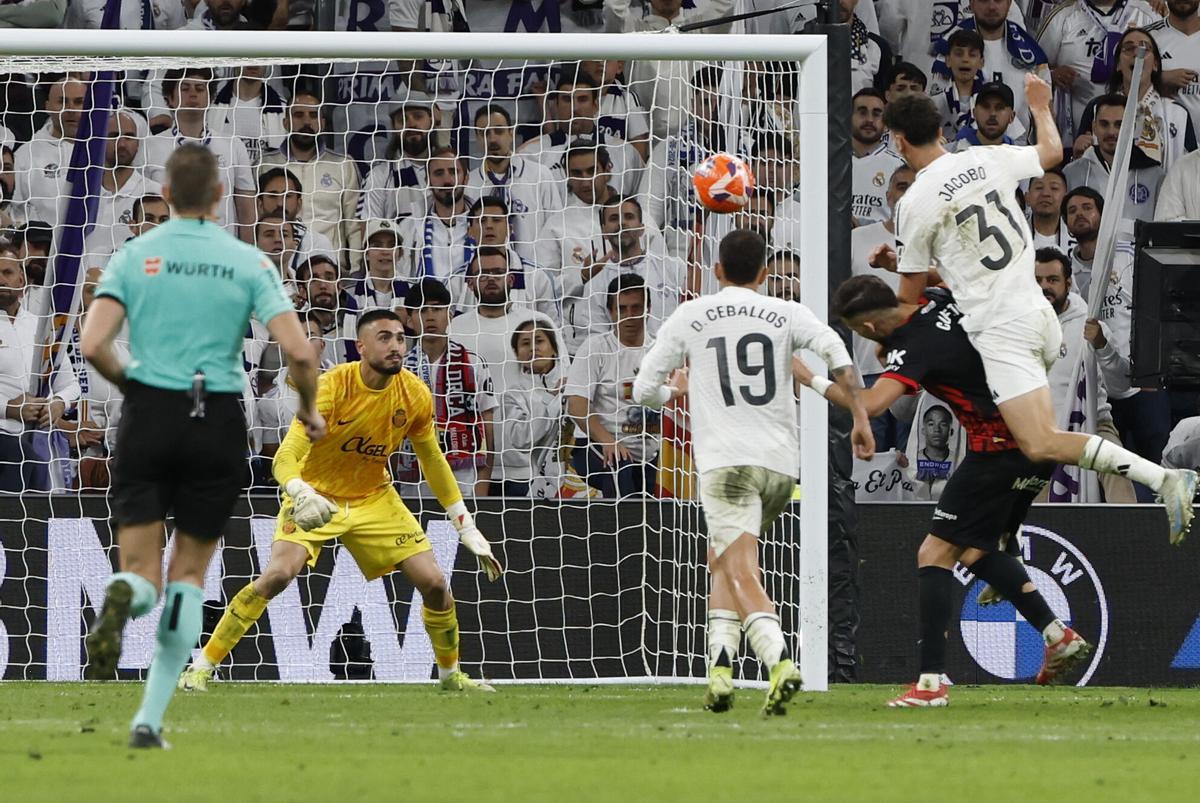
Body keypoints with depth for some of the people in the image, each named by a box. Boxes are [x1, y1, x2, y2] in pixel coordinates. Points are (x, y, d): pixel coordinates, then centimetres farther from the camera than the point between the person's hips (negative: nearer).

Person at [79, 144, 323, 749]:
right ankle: (150, 718, 3)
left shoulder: (133, 257, 1)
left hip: (148, 413, 0)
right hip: (219, 422, 0)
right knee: (189, 573, 13)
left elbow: (92, 345, -9)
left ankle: (125, 596, -34)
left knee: (142, 570, 7)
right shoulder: (247, 262, -1)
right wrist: (310, 410, 10)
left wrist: (126, 381, 12)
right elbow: (298, 352, -9)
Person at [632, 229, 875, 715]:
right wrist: (860, 417, -4)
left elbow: (644, 390, 12)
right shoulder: (787, 314, 12)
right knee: (721, 562, 21)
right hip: (781, 462, 3)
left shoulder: (689, 317, 10)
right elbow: (834, 350, -6)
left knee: (742, 576, -12)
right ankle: (720, 670, 9)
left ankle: (780, 662, -36)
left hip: (725, 462, -3)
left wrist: (677, 392, 34)